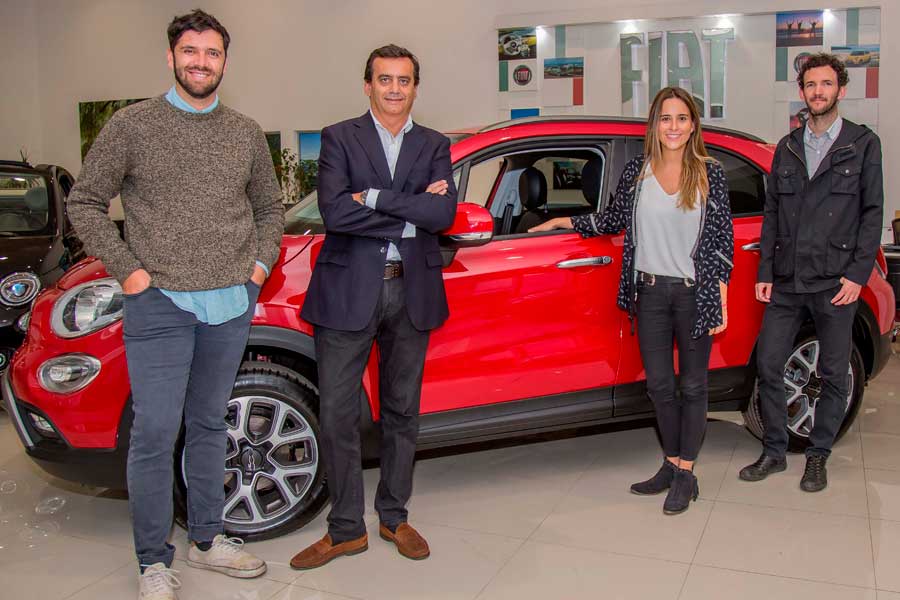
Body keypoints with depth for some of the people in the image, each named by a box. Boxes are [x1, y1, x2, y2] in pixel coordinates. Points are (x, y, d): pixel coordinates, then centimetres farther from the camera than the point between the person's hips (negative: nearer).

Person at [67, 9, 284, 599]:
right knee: (155, 435, -2)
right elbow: (84, 203, 2)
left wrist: (260, 264, 5)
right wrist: (126, 269, -6)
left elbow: (270, 208, 20)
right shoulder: (132, 125, -1)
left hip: (231, 305, 4)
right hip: (159, 305, -3)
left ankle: (207, 539, 29)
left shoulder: (246, 134, 9)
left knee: (209, 425, 15)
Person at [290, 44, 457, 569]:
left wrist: (374, 198, -14)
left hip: (411, 292, 3)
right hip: (348, 291, -2)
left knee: (402, 411, 13)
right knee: (338, 414, 2)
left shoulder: (435, 146, 9)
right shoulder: (339, 138, 2)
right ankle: (346, 529, 17)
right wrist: (411, 216, -13)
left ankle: (394, 516, 29)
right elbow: (334, 212, -15)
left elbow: (444, 214, -9)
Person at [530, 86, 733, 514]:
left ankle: (686, 476, 19)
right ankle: (672, 465, 26)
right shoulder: (637, 170, 3)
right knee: (659, 385, 9)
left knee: (692, 386, 7)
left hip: (695, 293, -2)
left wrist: (721, 302, -6)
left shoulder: (710, 174, -2)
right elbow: (614, 219, 16)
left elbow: (722, 241, -2)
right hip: (651, 292, 3)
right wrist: (565, 221, 9)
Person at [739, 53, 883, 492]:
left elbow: (872, 212, -1)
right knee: (768, 367, 4)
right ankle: (774, 452, 20)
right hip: (786, 283, 3)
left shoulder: (863, 144, 3)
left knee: (833, 376, 6)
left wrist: (858, 274, -10)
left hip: (834, 284, -3)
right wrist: (765, 273, 5)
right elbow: (771, 214, 12)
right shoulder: (787, 148, 13)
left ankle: (818, 458, 21)